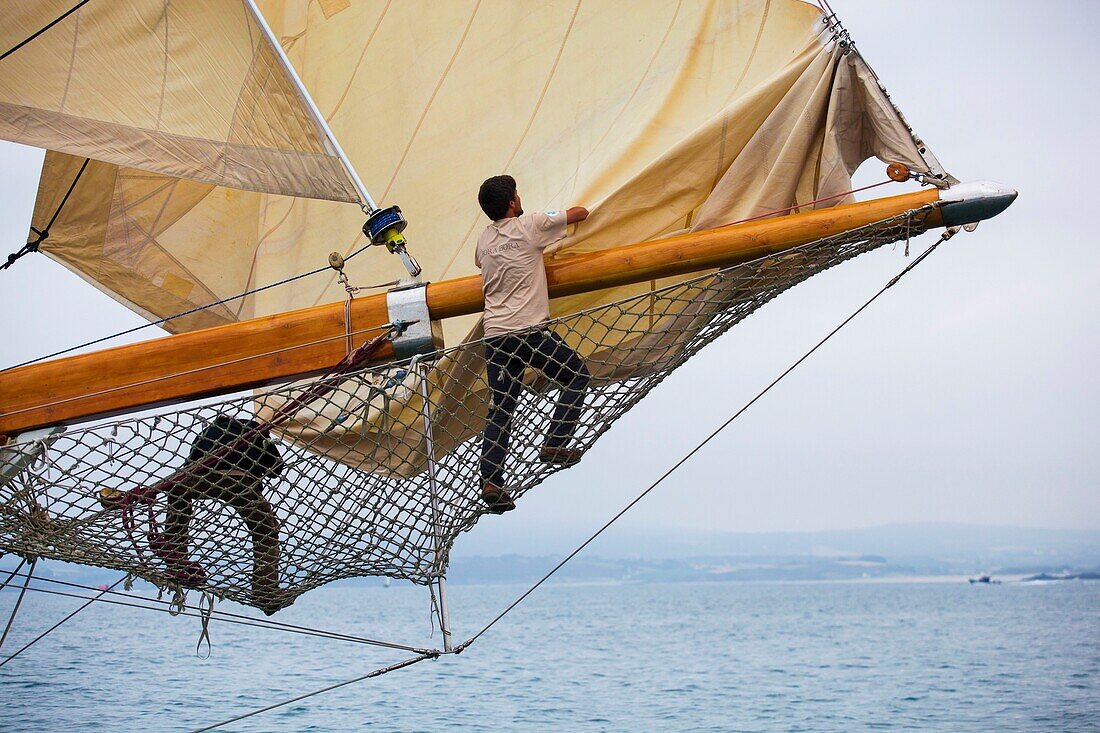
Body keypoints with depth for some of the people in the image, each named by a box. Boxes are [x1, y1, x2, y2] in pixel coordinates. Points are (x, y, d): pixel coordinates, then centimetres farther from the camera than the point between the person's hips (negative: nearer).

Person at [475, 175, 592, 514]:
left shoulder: (484, 240, 14)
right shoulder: (529, 226, -4)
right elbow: (582, 212, 6)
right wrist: (562, 215, 29)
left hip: (494, 334, 6)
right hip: (529, 330, -6)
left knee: (500, 410, 8)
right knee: (577, 375, 14)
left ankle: (490, 482, -1)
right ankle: (554, 444, 7)